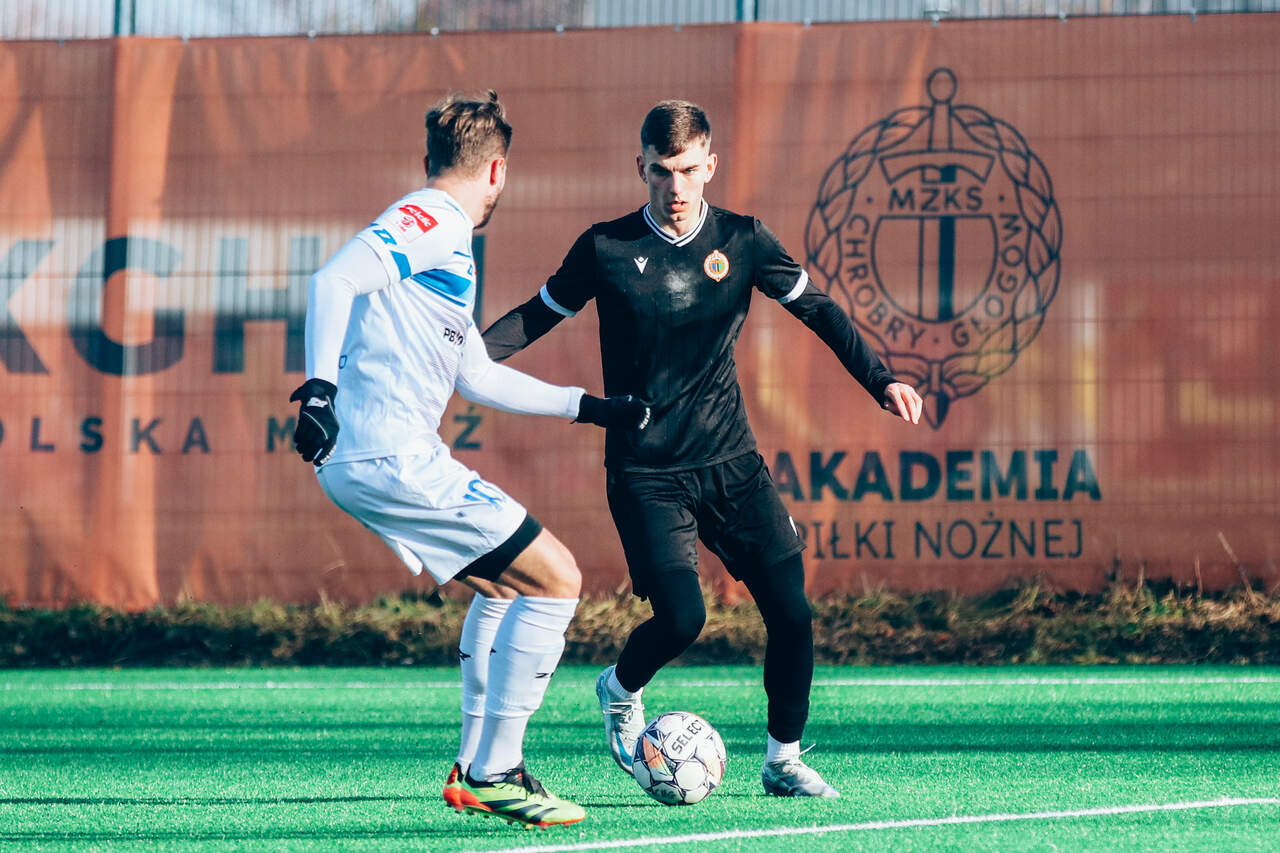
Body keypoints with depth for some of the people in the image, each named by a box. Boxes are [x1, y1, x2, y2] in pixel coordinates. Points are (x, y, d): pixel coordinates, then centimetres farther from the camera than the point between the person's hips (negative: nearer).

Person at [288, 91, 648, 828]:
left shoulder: (440, 237, 24)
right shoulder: (435, 221, -7)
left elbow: (478, 376, 29)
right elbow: (335, 279, -22)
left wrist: (589, 407, 32)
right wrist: (320, 387, -30)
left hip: (362, 462, 10)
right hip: (392, 458, -10)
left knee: (505, 583, 26)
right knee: (555, 579, -6)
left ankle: (476, 767, 25)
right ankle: (493, 775, -4)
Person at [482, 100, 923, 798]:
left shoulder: (741, 240, 2)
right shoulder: (607, 248, -4)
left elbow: (818, 311, 10)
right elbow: (537, 315, 6)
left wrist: (880, 380, 1)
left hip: (730, 462, 3)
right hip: (645, 471, -3)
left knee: (791, 610, -6)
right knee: (681, 616, -17)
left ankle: (783, 759, 14)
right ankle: (621, 690, 17)